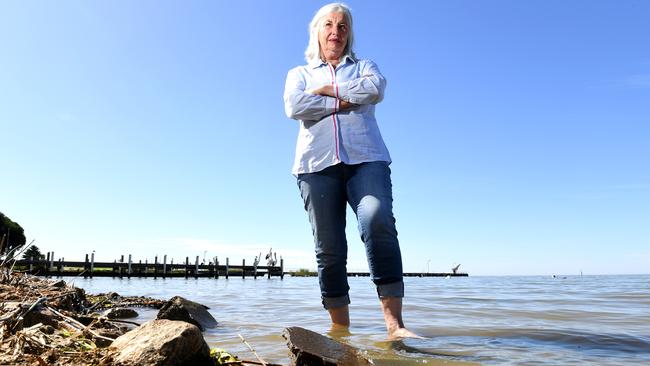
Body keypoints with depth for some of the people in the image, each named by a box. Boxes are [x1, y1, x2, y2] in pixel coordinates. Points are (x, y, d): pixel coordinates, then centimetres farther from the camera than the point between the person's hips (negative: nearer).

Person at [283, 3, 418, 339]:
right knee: (329, 248, -5)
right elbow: (295, 107, 1)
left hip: (366, 159, -1)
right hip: (317, 164, 1)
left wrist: (327, 90, 2)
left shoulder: (364, 66, 25)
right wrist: (345, 101, 0)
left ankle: (394, 325, -28)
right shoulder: (299, 74, 25)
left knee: (378, 223, -26)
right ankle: (341, 328, 2)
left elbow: (375, 89, -1)